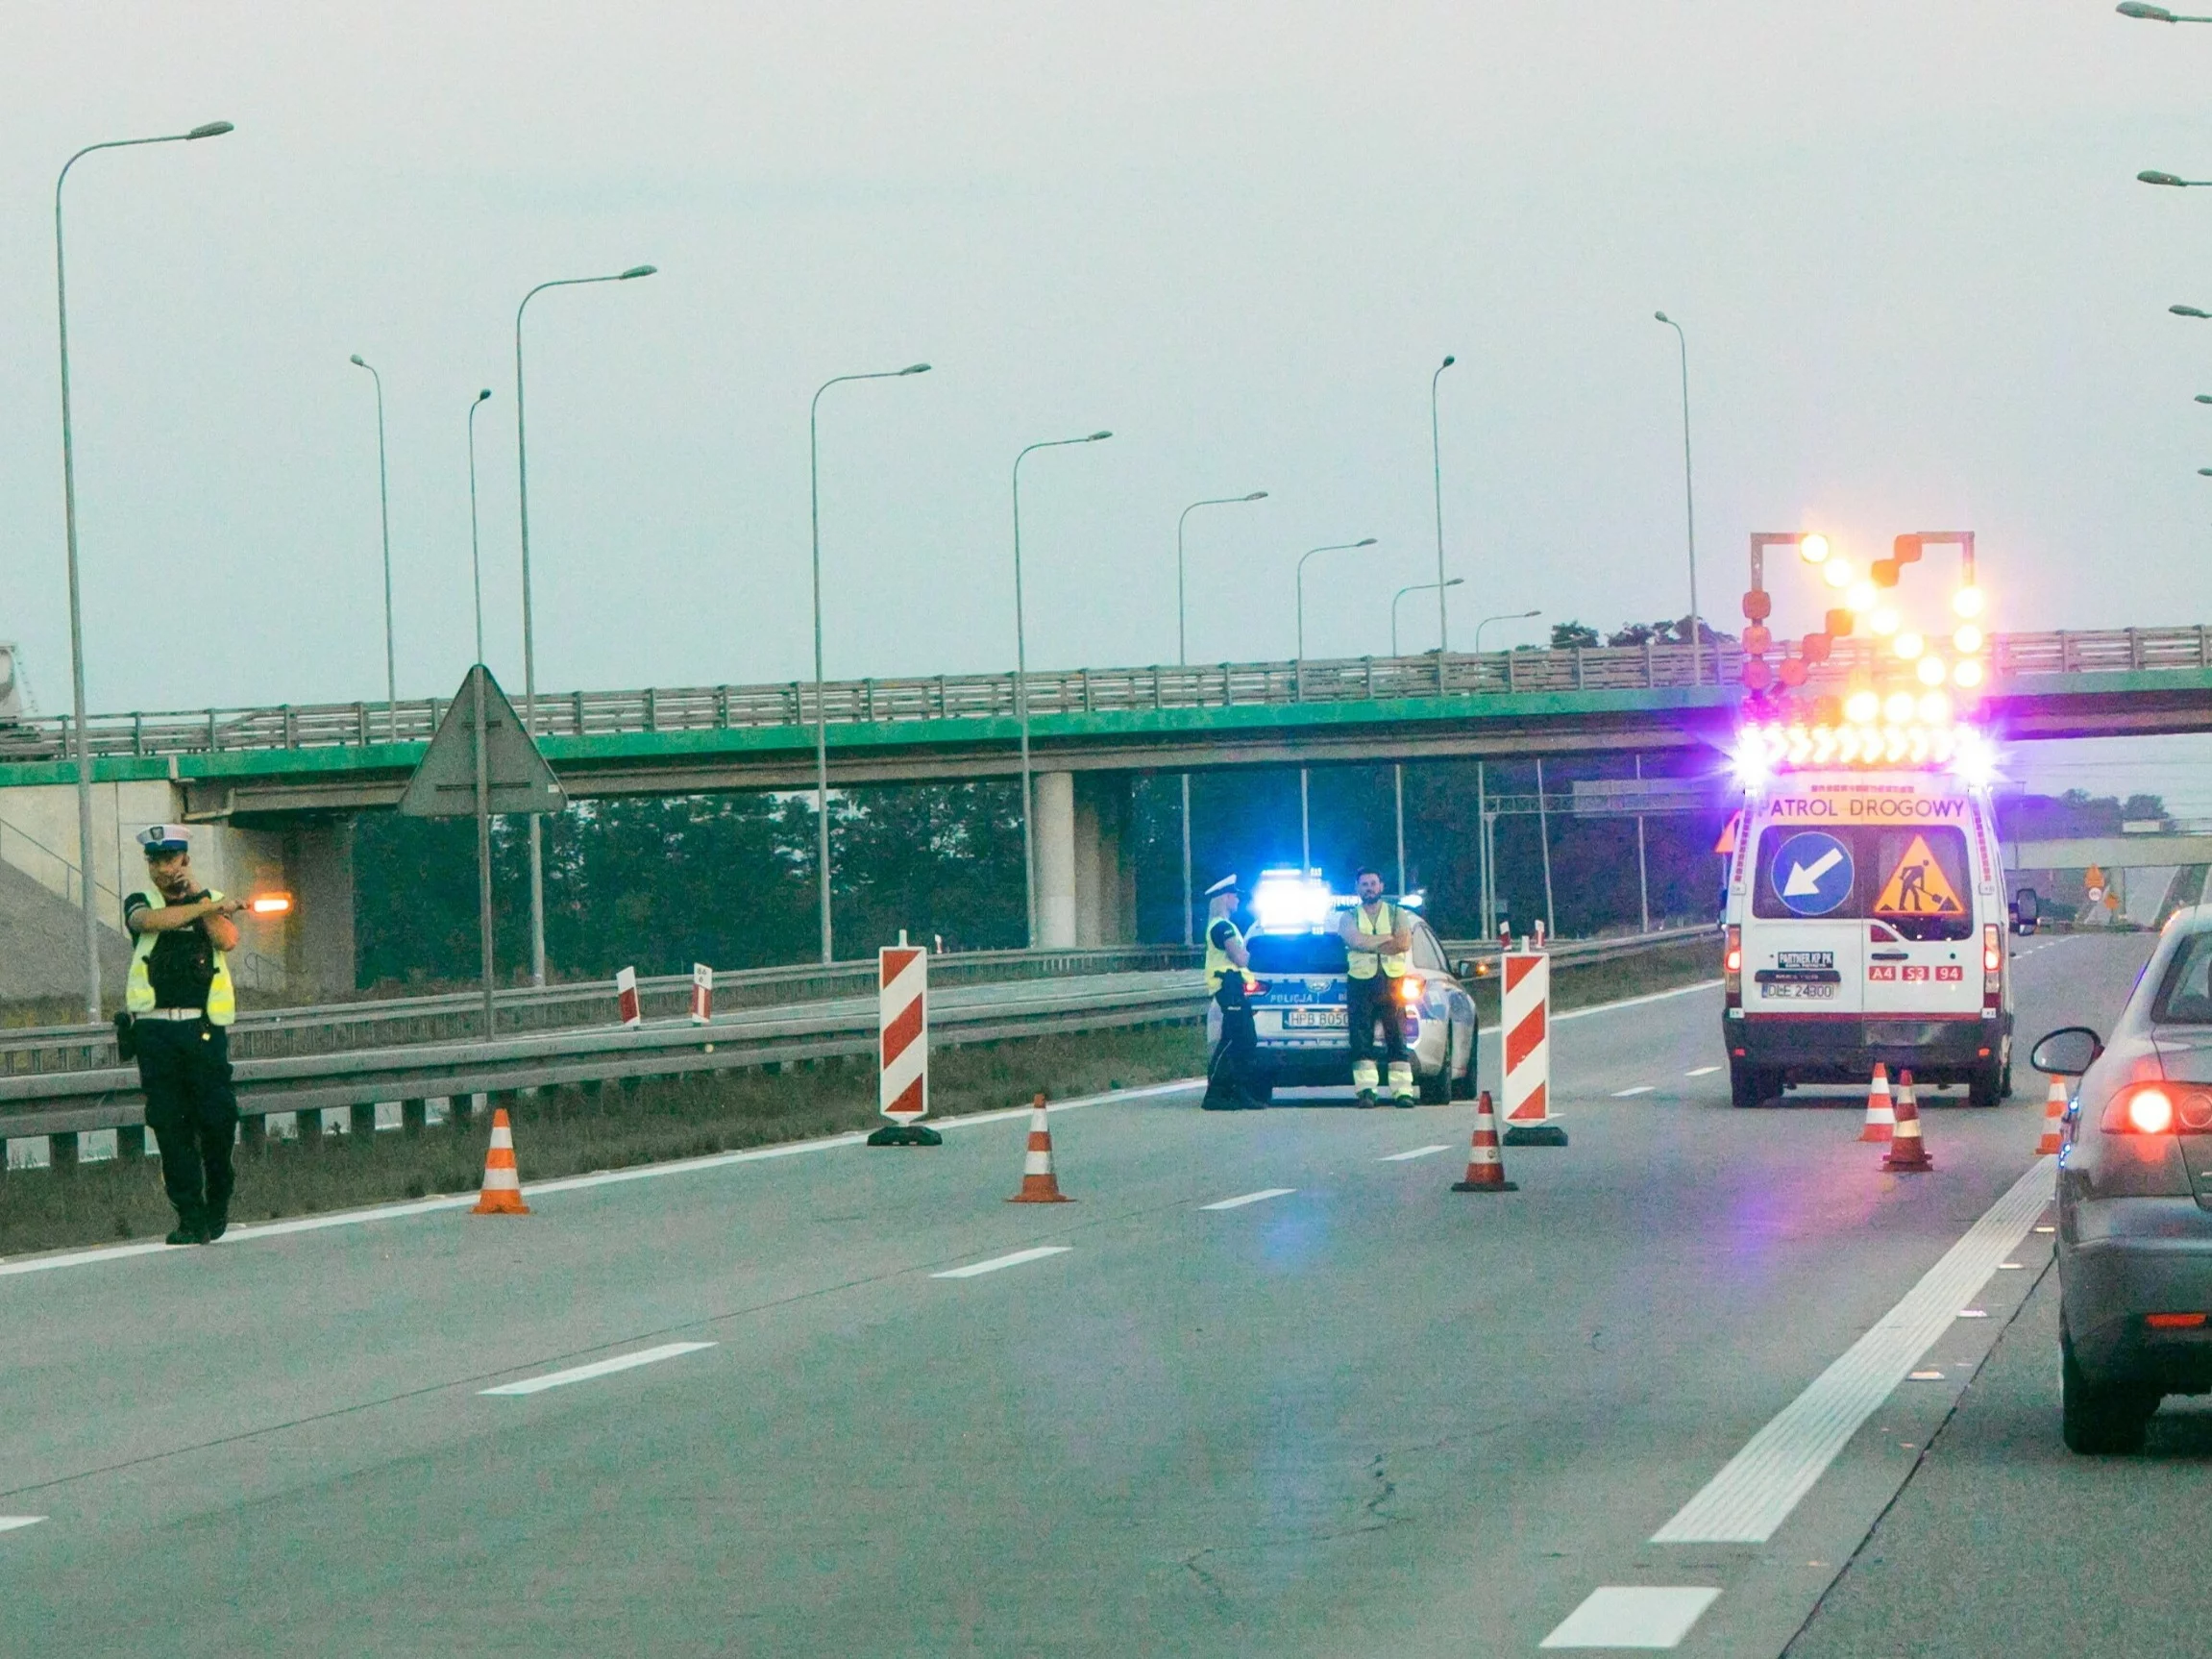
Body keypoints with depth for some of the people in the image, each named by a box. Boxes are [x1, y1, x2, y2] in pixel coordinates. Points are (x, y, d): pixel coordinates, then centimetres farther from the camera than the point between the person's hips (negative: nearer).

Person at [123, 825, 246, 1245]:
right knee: (169, 1124, -4)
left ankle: (218, 1203, 19)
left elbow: (227, 940, -6)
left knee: (217, 1118, -4)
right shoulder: (140, 903, 11)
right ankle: (191, 1217, -2)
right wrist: (207, 907, -16)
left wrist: (197, 895, -4)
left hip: (205, 1027, 0)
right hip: (155, 1028, 0)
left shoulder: (213, 900, 13)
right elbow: (150, 920, -14)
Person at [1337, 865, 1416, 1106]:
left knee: (1397, 1038, -6)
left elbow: (1404, 943, -5)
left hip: (1391, 980, 0)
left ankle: (1403, 1090, -9)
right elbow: (1355, 941, -8)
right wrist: (1389, 938, -6)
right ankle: (1366, 1090, -8)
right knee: (1361, 1039, -7)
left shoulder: (1396, 914, 12)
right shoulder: (1349, 917, 13)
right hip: (1360, 981, 0)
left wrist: (1369, 944, -8)